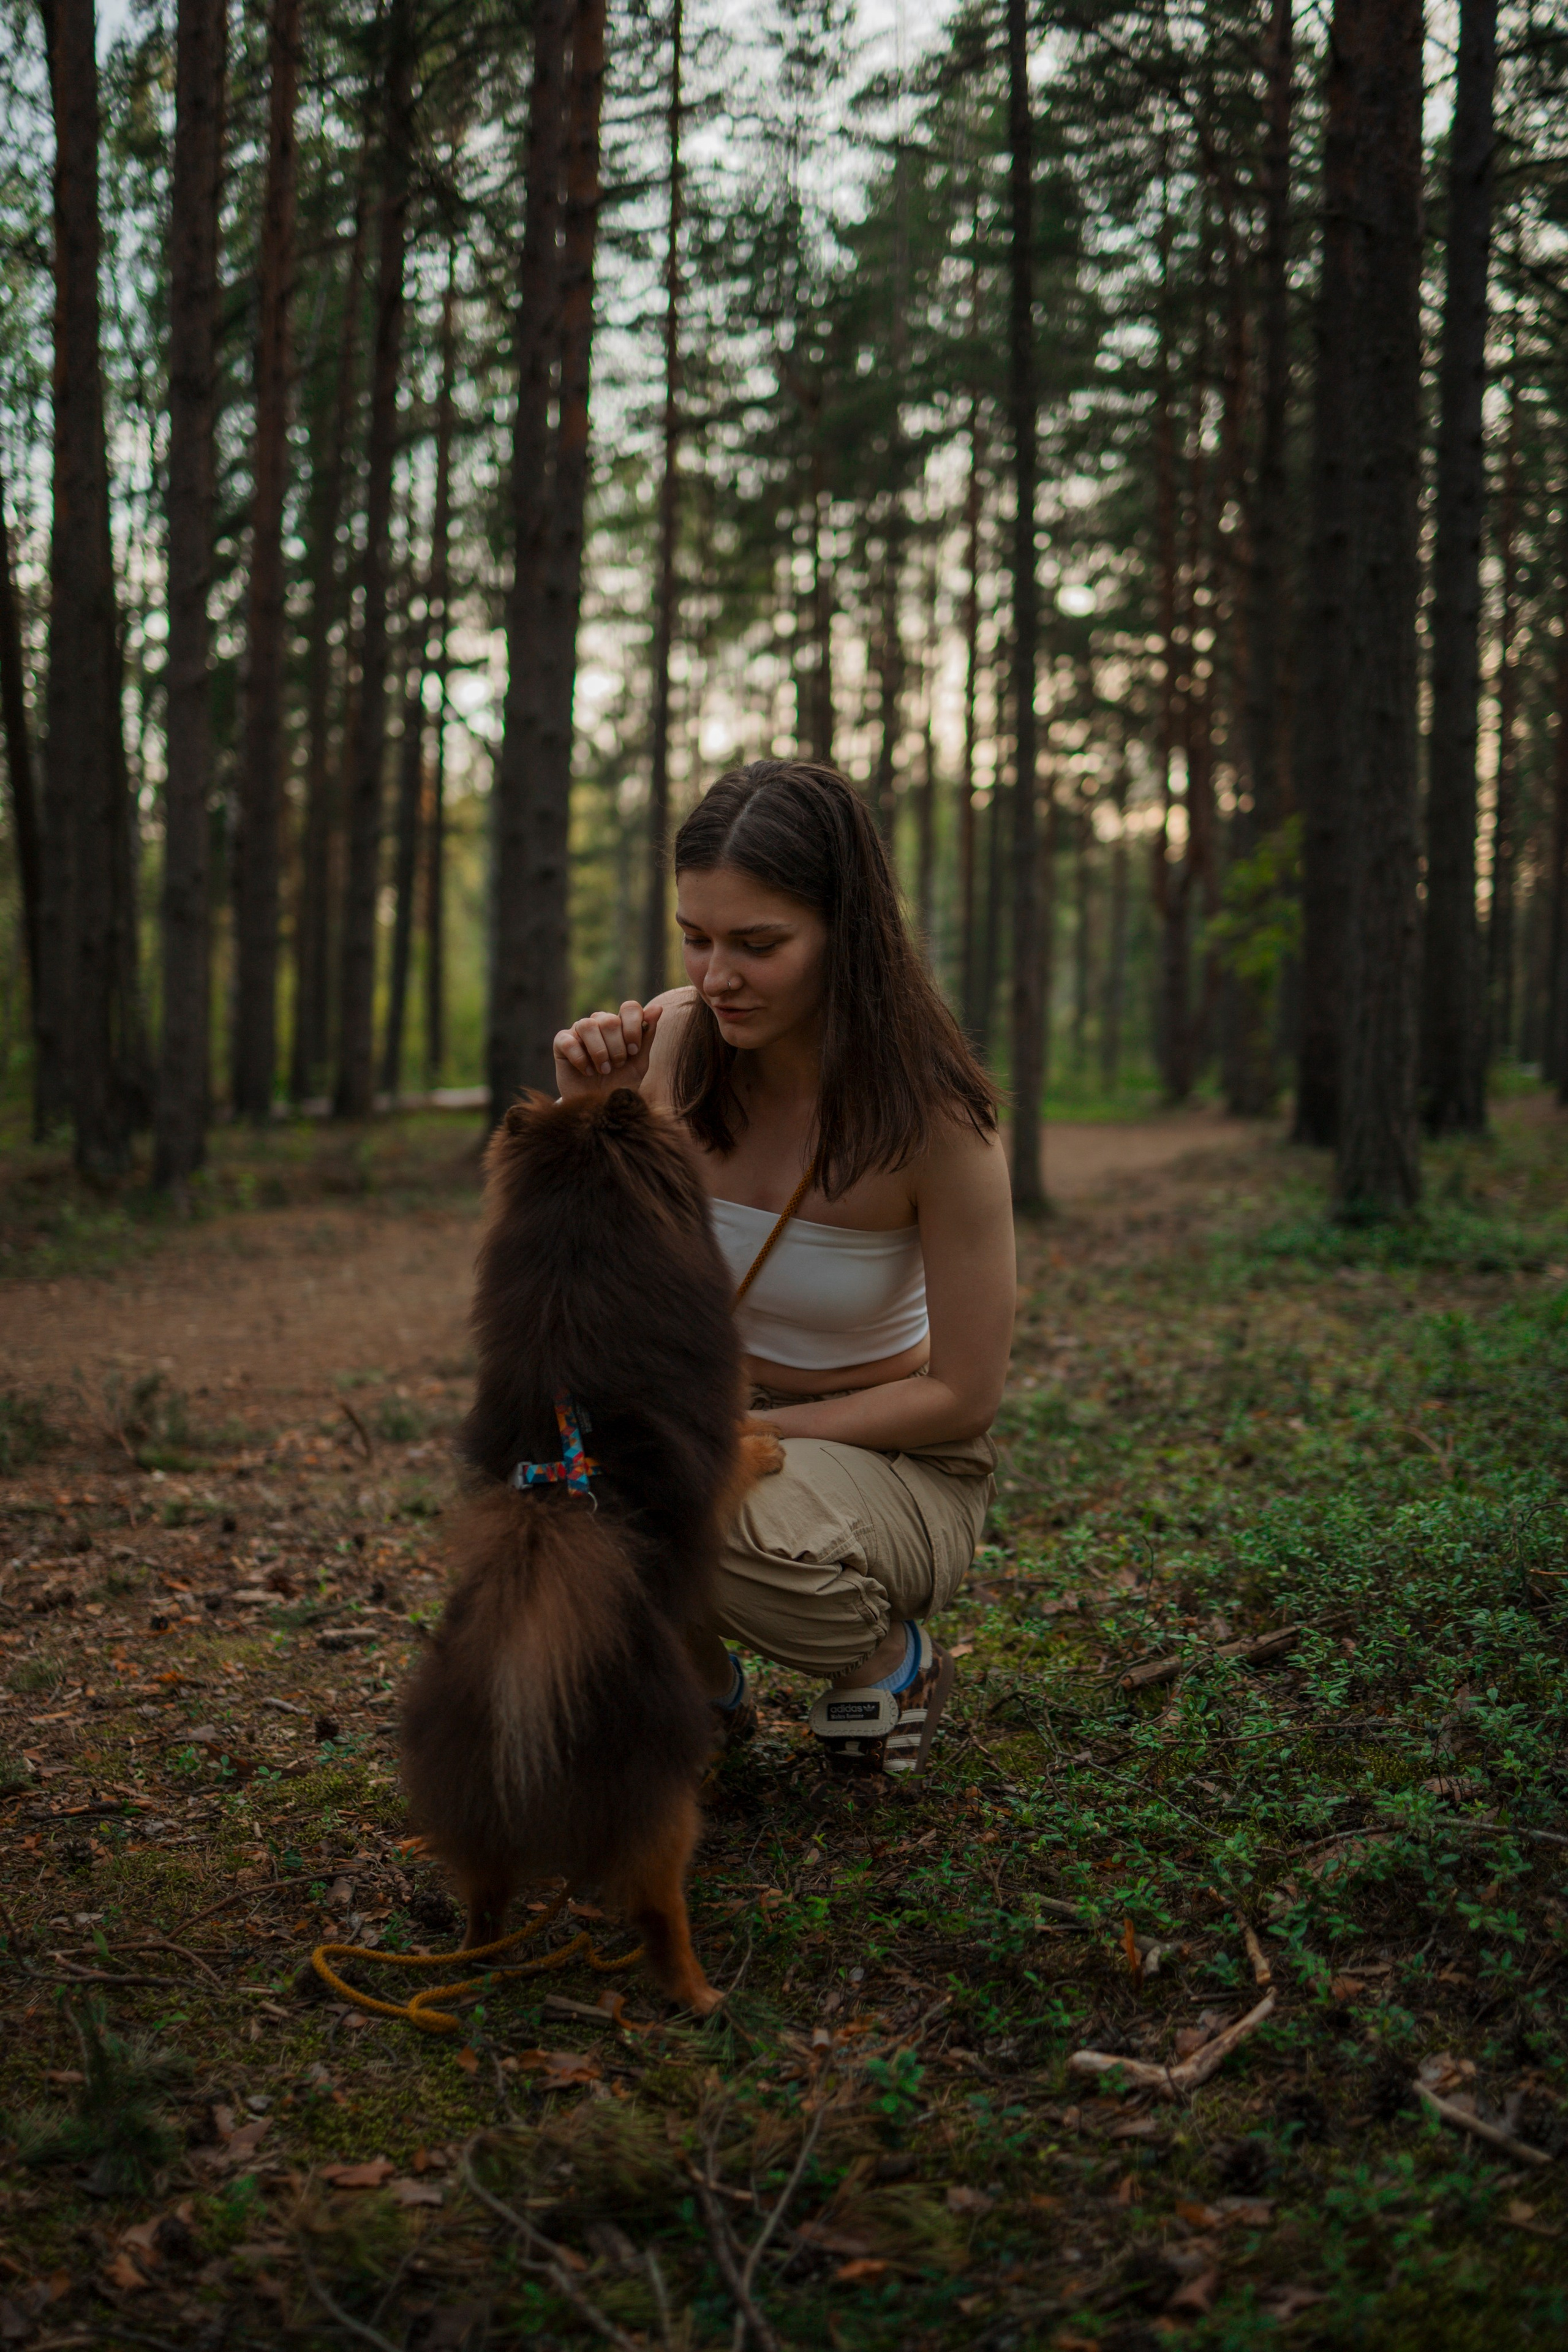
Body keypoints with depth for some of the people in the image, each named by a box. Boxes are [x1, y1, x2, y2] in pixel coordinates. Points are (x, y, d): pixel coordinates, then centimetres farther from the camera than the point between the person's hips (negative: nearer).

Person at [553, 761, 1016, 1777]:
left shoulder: (934, 1113, -23)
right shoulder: (676, 1039, -12)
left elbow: (963, 1394, -16)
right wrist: (586, 1108, -24)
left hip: (893, 1459, -4)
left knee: (722, 1519, -36)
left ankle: (888, 1658, 0)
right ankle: (700, 1682, 4)